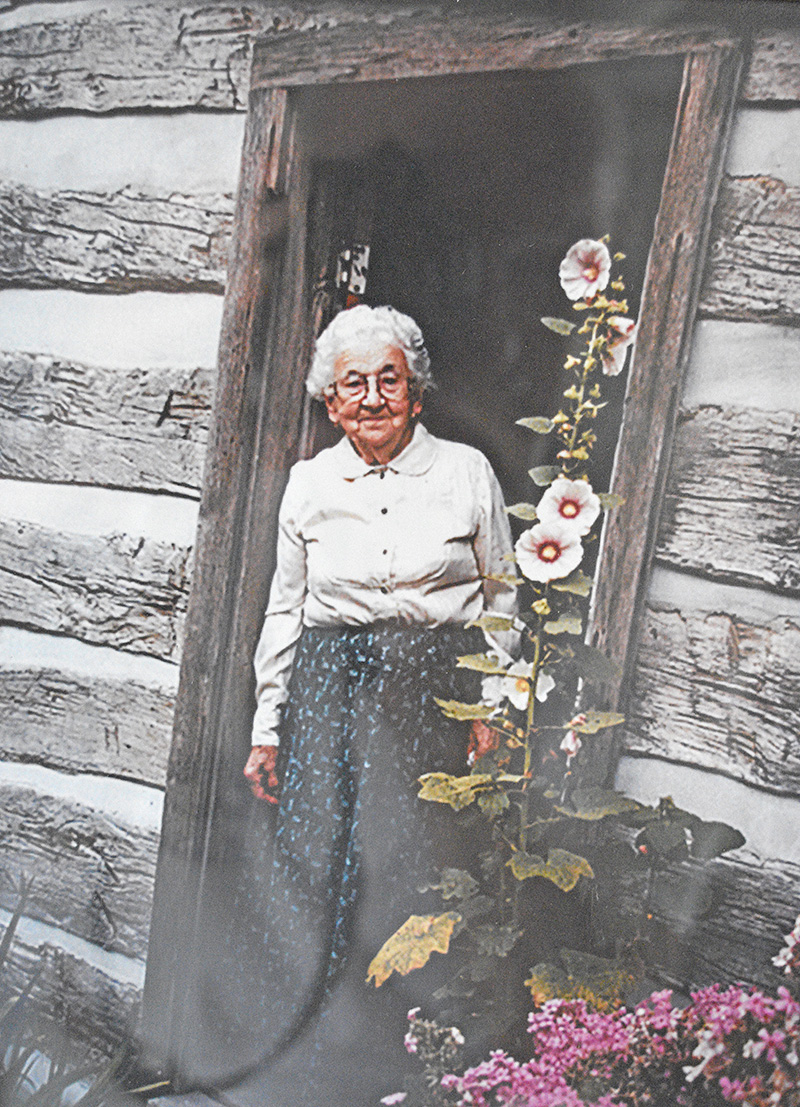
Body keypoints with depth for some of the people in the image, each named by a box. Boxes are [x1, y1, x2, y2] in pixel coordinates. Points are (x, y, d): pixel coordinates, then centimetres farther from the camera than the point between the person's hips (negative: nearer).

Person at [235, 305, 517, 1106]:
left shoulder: (467, 473, 2)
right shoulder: (308, 483, 7)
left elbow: (499, 597, 8)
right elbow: (284, 610, 11)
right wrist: (267, 729, 9)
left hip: (433, 687, -1)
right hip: (328, 687, 2)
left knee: (403, 870, -3)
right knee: (314, 869, 1)